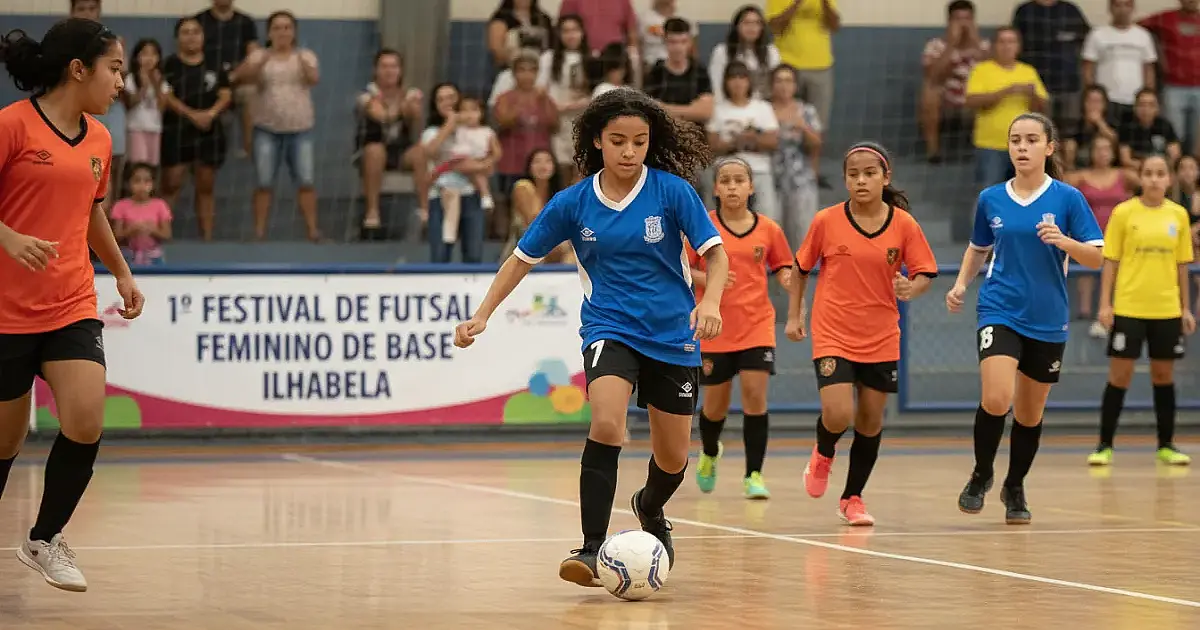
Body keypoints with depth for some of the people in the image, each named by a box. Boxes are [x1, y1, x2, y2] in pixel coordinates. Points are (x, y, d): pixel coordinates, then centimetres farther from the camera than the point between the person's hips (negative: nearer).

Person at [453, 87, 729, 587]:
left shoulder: (672, 190, -9)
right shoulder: (573, 203, -5)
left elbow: (715, 252, -9)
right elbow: (523, 258, 5)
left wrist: (710, 301, -28)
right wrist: (482, 315, -3)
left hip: (673, 334, 1)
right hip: (609, 327, -1)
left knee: (673, 457, 11)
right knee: (606, 423, -29)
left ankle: (651, 509, 47)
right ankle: (592, 550, -28)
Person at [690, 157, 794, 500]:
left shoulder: (768, 229, 0)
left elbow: (782, 266, 11)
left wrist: (787, 277, -11)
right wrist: (705, 278, -21)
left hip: (757, 325, 0)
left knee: (755, 395, -12)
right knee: (716, 404, 8)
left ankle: (754, 475, -4)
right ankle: (709, 454, 41)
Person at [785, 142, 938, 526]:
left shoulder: (904, 224, -4)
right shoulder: (827, 221, -5)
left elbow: (925, 274, 0)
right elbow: (801, 267, 8)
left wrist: (910, 289, -22)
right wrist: (794, 316, 5)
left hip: (881, 339, 2)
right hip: (832, 335, -2)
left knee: (870, 422, 7)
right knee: (838, 416, -17)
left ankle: (852, 498, 26)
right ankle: (823, 454, 19)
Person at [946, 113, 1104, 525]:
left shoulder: (1067, 198, -4)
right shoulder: (991, 199, 2)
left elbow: (1097, 258, -4)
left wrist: (1065, 242, -22)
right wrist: (961, 284, 4)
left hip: (1047, 320, 0)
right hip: (1000, 311, 0)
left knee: (1030, 414, 10)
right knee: (996, 400, -20)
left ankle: (1015, 488, 33)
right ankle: (981, 476, 4)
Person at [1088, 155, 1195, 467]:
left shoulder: (1178, 215, 4)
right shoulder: (1123, 213, -3)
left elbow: (1182, 265, 10)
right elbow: (1110, 261, -1)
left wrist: (1186, 308, 8)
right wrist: (1105, 304, -7)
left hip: (1166, 310, 2)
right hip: (1128, 308, -2)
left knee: (1164, 376, 9)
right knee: (1119, 376, -1)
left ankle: (1166, 446, 18)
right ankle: (1105, 446, 6)